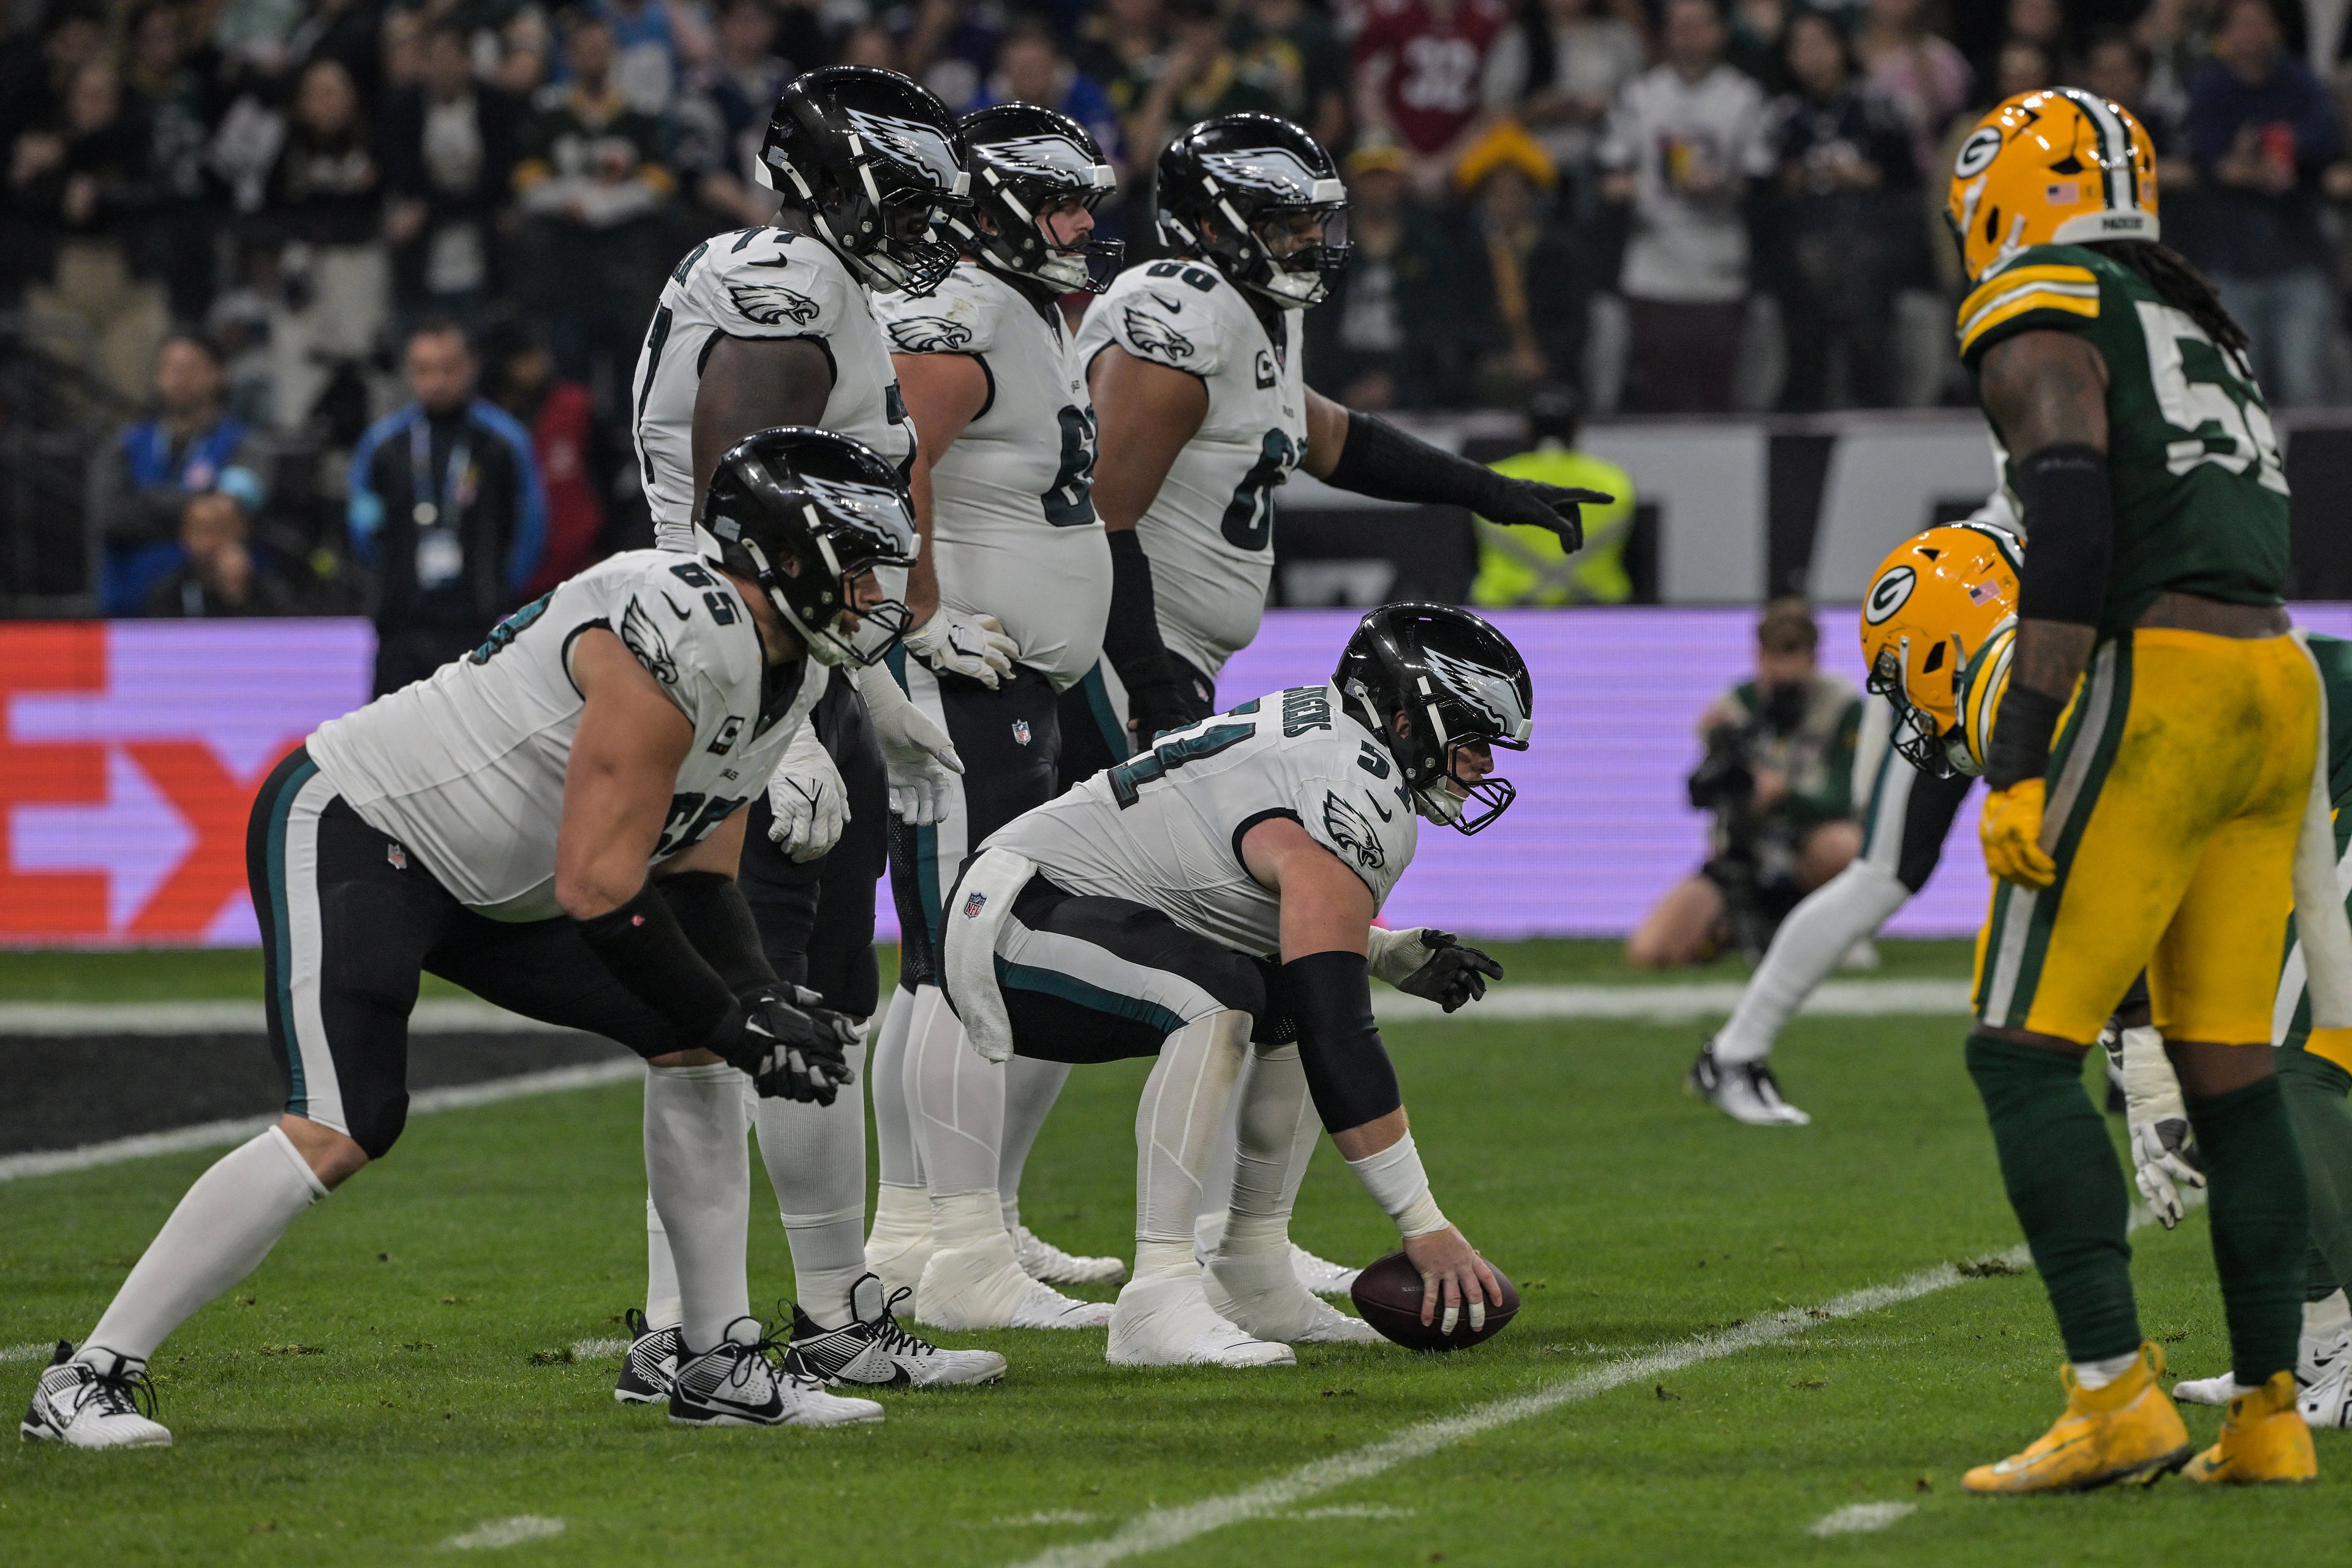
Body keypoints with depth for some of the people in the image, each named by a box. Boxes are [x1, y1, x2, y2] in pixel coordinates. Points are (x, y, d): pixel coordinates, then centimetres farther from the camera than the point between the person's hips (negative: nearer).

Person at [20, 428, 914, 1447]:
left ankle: (723, 1365, 10)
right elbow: (597, 888, -28)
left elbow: (694, 876, 12)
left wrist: (756, 998, -5)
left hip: (492, 886, 10)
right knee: (339, 1132, -23)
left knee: (693, 1043, 4)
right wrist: (733, 1019, -21)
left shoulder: (790, 673, 5)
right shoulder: (680, 640, -27)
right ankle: (87, 1381, -17)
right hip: (349, 828, -10)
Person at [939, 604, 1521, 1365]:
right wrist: (1426, 1227, -25)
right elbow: (1340, 1045, -27)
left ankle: (1251, 1278, 12)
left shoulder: (1325, 731, 9)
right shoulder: (1352, 806, -22)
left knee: (1298, 1006, 14)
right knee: (1218, 999, -34)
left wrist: (1394, 955, 9)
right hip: (1015, 923, -11)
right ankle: (1158, 1296, -34)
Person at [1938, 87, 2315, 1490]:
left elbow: (2073, 533, -15)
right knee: (2228, 1070, 11)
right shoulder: (2202, 327, 25)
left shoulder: (2042, 321, -1)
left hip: (2157, 689, -8)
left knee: (2026, 1051, -6)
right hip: (2280, 689, 8)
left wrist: (2018, 762, -18)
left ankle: (2117, 1398, -15)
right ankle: (2269, 1416, 10)